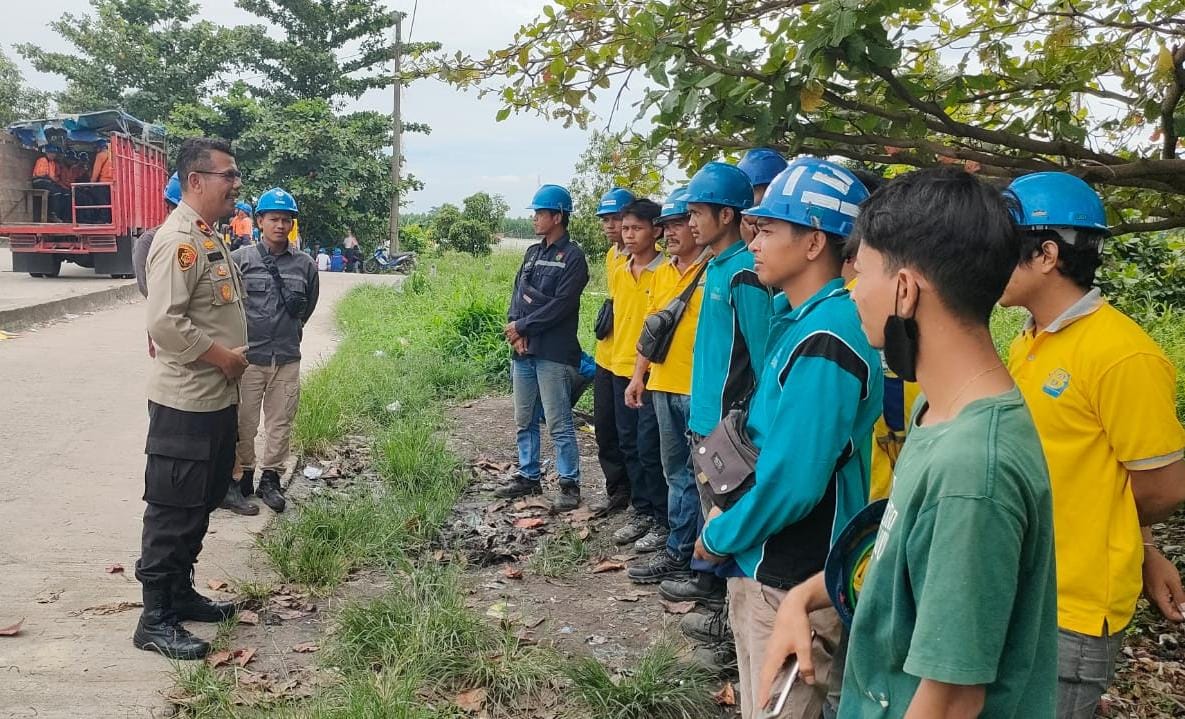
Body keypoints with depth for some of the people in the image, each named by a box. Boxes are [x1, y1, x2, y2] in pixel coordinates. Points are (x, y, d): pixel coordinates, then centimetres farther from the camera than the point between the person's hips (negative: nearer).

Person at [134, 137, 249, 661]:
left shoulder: (207, 238, 14)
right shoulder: (179, 239, -18)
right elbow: (164, 322, -26)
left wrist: (234, 357, 10)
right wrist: (225, 357, -18)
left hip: (217, 397, 10)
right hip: (185, 402, -10)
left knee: (201, 504, 18)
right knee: (173, 510, -1)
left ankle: (180, 593, 31)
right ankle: (155, 620, 9)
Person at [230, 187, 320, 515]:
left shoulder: (304, 265, 3)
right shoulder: (240, 259, -4)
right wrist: (246, 332, 8)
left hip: (288, 359, 2)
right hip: (248, 357, -2)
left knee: (280, 423, 9)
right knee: (244, 422, 6)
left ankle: (270, 479, 22)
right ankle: (242, 476, 22)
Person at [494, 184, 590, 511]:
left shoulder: (573, 256, -7)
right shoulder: (532, 252, 16)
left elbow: (560, 305, -15)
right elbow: (517, 294, 12)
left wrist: (522, 326, -11)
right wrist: (515, 328, -6)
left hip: (553, 353, -8)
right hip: (523, 350, 8)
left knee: (559, 424, -4)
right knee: (525, 420, 14)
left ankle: (569, 484, 6)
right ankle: (528, 476, 26)